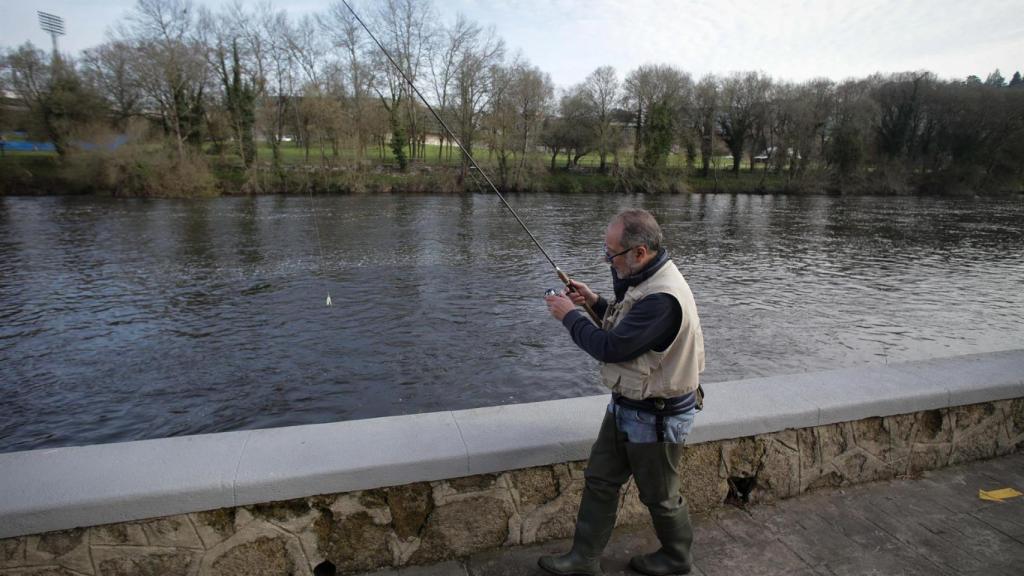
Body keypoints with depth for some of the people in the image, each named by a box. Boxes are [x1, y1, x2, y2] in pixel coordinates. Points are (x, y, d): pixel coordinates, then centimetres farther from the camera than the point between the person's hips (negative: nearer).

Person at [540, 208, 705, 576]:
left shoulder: (663, 298, -32)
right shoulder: (647, 280, 1)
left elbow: (611, 348, -29)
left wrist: (569, 316, -16)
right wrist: (595, 302, 2)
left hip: (655, 418, -9)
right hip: (627, 406, 9)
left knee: (659, 496, 15)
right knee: (599, 481, 16)